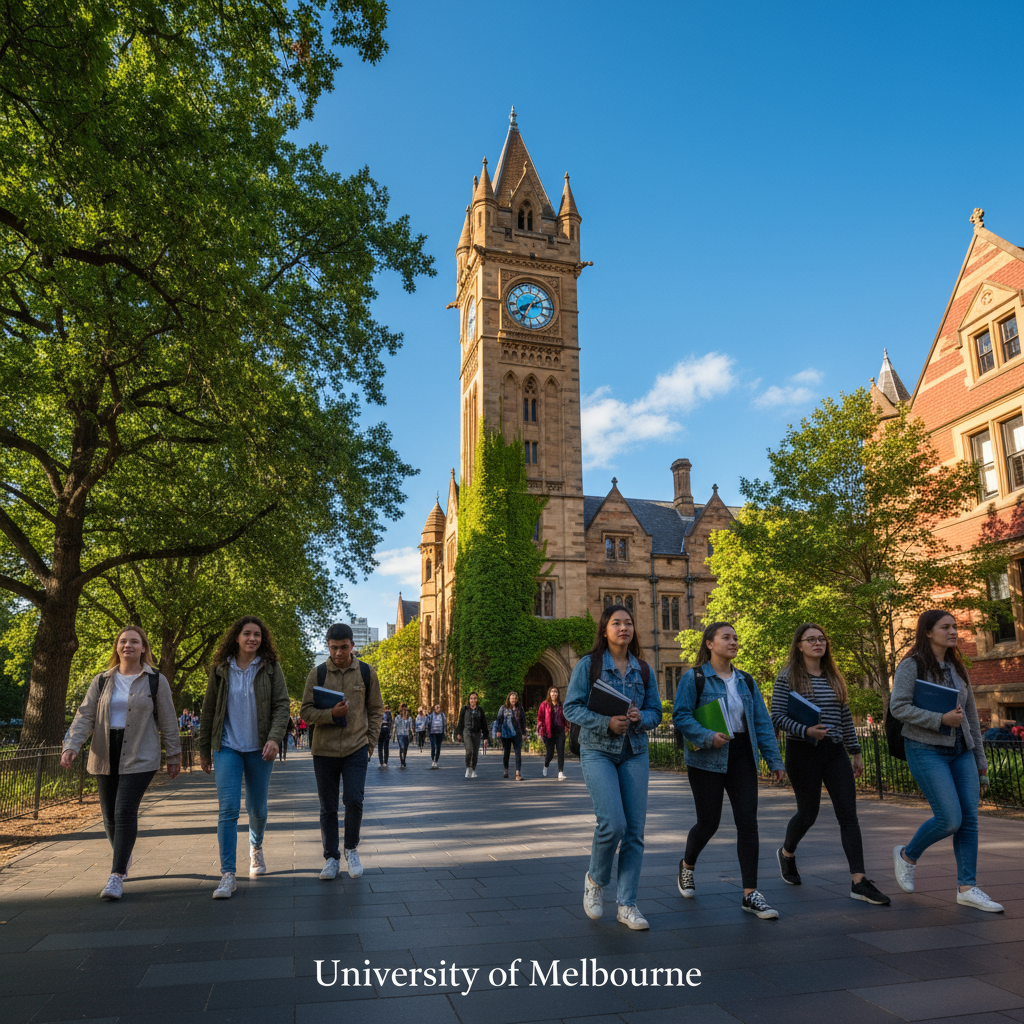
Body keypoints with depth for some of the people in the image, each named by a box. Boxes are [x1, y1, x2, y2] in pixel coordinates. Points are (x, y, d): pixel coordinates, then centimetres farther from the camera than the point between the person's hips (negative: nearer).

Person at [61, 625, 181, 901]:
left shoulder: (156, 681, 1)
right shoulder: (102, 681, 9)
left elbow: (168, 721, 4)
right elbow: (85, 717, 3)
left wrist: (174, 755, 4)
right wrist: (71, 746, -12)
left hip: (140, 758, -3)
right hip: (105, 757, 4)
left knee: (125, 813, -13)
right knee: (109, 815, 10)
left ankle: (117, 875, -8)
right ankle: (123, 857, 35)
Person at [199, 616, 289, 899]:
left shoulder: (271, 668, -1)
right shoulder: (221, 669, 2)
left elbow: (281, 705, -4)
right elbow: (208, 711, 8)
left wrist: (275, 738, -19)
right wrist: (204, 749, 10)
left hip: (259, 749, 0)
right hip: (227, 748, 0)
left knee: (257, 807, 12)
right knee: (228, 809, -9)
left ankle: (256, 847, 41)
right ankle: (227, 875, -5)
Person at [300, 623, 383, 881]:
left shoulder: (366, 673, 3)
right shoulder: (317, 674, 1)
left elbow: (376, 710, 10)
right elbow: (306, 711, -1)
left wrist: (371, 742, 2)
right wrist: (331, 713, -19)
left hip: (356, 749, -1)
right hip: (324, 750, 1)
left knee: (354, 801, -10)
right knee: (328, 808, 7)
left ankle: (351, 849, 14)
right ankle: (331, 857, 21)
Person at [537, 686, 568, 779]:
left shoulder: (561, 705, 10)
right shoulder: (544, 704, 2)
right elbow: (540, 718, 1)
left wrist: (566, 728, 9)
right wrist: (541, 731, -5)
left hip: (560, 731, 2)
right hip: (548, 732, -2)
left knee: (561, 752, -8)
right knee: (550, 753, 2)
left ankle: (561, 772, -5)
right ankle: (546, 766, 33)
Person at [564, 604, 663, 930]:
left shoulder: (643, 670, 9)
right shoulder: (588, 665, -3)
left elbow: (656, 711, 11)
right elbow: (571, 707, -6)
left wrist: (641, 717, -12)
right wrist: (606, 722, -19)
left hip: (635, 753, 4)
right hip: (597, 751, -4)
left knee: (635, 829, 2)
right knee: (613, 822, -16)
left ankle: (627, 905, 15)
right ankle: (595, 879, 15)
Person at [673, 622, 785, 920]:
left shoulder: (745, 681, 12)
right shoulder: (694, 678, -5)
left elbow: (762, 722, 10)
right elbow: (680, 716, -11)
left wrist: (774, 760, 5)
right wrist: (708, 737, -25)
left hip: (742, 758, 4)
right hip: (707, 760, -4)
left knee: (747, 821, -4)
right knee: (709, 821, 4)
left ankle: (750, 894, 3)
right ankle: (687, 865, 34)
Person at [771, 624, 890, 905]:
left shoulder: (834, 677, 12)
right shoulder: (787, 677, -5)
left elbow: (845, 717, 16)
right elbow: (777, 717, -10)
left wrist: (856, 752, 15)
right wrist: (806, 731, -25)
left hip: (835, 752, 5)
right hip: (803, 753, -5)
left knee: (848, 814, -3)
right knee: (808, 812, 5)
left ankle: (859, 882, -2)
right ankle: (786, 852, 34)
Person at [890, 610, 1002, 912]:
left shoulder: (958, 668, 14)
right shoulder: (912, 666, -7)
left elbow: (971, 715, 18)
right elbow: (898, 707, -16)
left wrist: (980, 758, 18)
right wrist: (940, 719, -21)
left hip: (961, 751, 7)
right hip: (926, 750, -7)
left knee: (970, 818, 2)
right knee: (950, 819, -12)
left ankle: (967, 887, 10)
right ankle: (907, 855, 12)